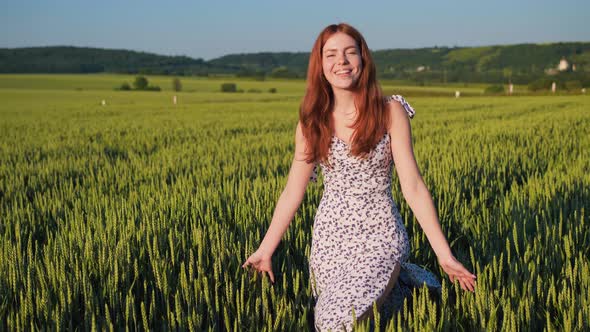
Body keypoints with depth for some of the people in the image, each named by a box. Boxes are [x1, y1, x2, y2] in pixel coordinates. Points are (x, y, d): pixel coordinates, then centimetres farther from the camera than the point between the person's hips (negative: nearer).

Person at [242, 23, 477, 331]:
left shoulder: (390, 112, -9)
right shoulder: (311, 121, 0)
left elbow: (412, 186, -10)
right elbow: (292, 192, 5)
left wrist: (444, 254, -14)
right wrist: (265, 250, 5)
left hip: (379, 236, -4)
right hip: (330, 236, 4)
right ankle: (391, 280, 33)